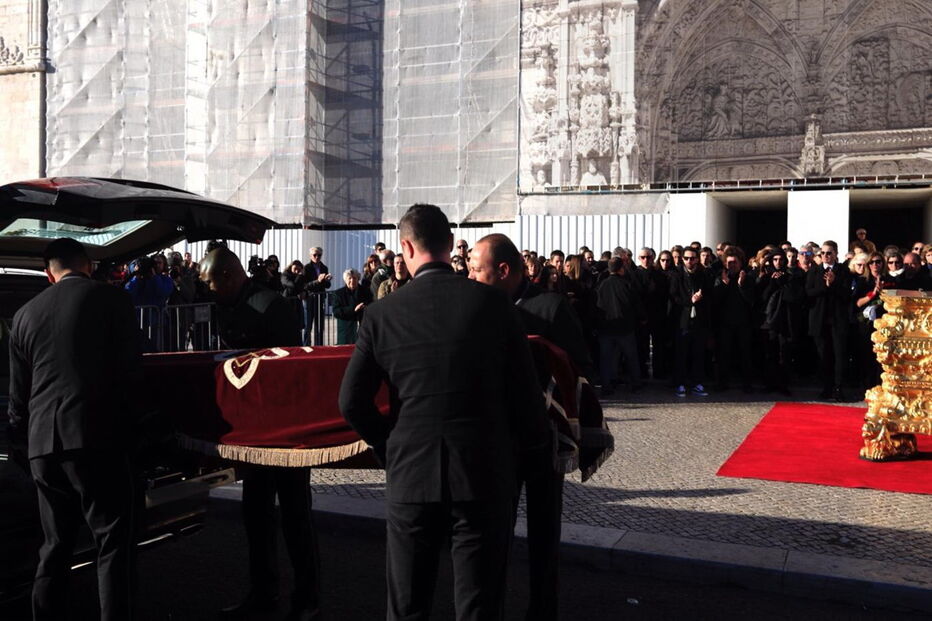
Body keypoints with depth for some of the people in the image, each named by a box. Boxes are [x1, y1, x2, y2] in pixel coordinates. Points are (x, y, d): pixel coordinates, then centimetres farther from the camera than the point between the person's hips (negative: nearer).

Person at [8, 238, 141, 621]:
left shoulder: (26, 314, 13)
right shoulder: (113, 299, 0)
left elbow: (18, 393, 15)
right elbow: (129, 371, -4)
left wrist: (22, 449, 22)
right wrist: (126, 427, 8)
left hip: (43, 445, 5)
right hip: (97, 437, -5)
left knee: (55, 546, 16)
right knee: (113, 543, 1)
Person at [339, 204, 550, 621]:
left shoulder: (382, 314, -3)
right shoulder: (492, 302, -6)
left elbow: (352, 403, -3)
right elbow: (525, 392, -5)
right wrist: (540, 452, 10)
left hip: (410, 477, 1)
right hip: (483, 476, -1)